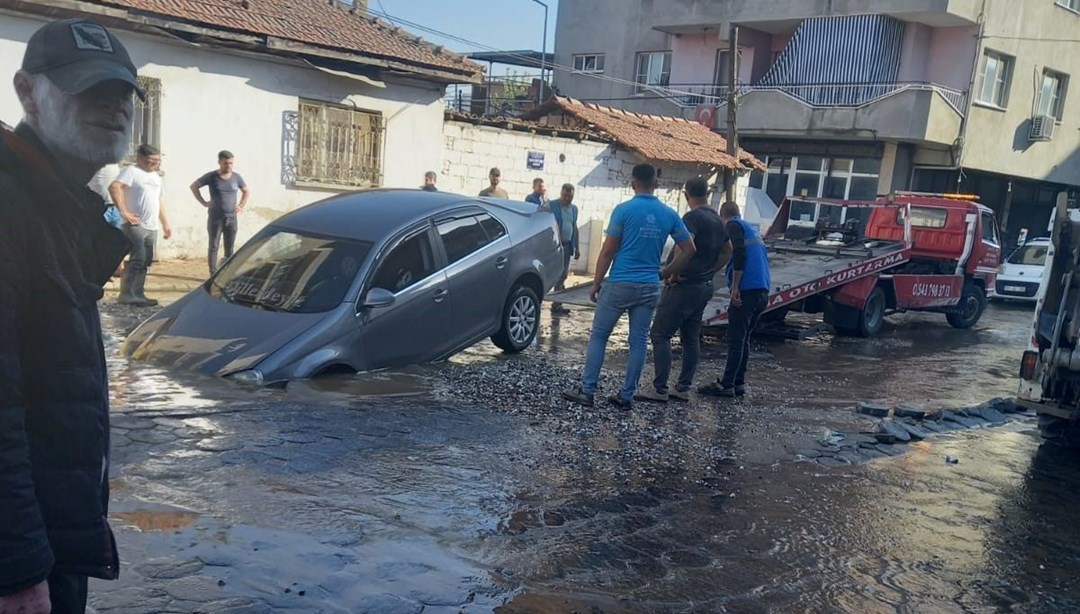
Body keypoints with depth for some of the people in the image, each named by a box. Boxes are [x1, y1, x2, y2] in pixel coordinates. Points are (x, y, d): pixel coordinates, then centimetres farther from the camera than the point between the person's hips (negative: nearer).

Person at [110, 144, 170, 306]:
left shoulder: (156, 177, 21)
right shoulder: (132, 171, -4)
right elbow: (114, 187, -19)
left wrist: (165, 224, 25)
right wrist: (124, 212, -22)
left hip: (152, 227, 8)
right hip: (136, 225, -8)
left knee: (146, 261, 8)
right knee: (138, 259, -13)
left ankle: (138, 294, 14)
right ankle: (126, 295, -10)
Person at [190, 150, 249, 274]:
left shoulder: (236, 177, 4)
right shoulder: (211, 176, -4)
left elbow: (247, 191, 19)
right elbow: (194, 186, 4)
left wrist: (241, 205, 6)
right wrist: (204, 202, -3)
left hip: (231, 218, 3)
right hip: (215, 218, -3)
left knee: (230, 249, 6)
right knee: (213, 247, -1)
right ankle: (213, 275, 0)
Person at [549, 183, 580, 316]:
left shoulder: (574, 208, 13)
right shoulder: (552, 206, -7)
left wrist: (577, 247, 16)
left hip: (567, 246, 6)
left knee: (563, 275, 9)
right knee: (556, 275, -8)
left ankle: (558, 304, 17)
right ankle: (556, 305, -4)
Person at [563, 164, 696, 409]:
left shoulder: (624, 210, -8)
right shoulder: (669, 214, 4)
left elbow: (608, 251, -8)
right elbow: (689, 249, 7)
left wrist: (596, 283, 0)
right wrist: (665, 273, 14)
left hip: (620, 285, -4)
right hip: (649, 287, 4)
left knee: (598, 336, 7)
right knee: (638, 342, 8)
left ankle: (587, 391, 7)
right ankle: (626, 396, 13)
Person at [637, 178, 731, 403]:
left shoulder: (692, 218, -15)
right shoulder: (718, 220, 12)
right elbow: (727, 252, 23)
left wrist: (673, 275, -19)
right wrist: (710, 271, 17)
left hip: (684, 286, -9)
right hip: (705, 287, 9)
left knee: (660, 335, -4)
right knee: (691, 338, 12)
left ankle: (659, 389, -5)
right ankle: (683, 388, 16)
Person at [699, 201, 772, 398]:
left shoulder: (733, 226, 0)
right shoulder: (751, 228, 25)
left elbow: (739, 255, -16)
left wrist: (735, 287, -17)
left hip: (747, 290, -8)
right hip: (763, 291, 8)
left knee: (735, 339, -6)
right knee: (744, 339, 12)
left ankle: (726, 385, -5)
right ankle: (739, 383, 13)